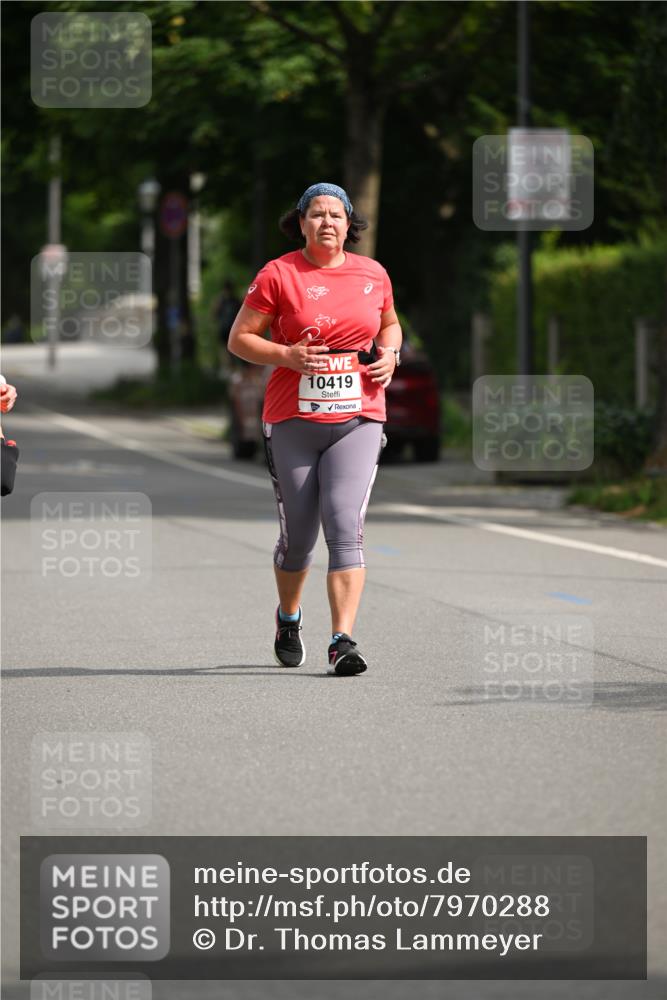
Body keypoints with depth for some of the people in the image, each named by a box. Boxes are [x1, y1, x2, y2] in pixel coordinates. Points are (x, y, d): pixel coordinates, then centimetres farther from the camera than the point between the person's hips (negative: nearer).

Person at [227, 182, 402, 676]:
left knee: (345, 525, -15)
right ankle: (288, 616, 38)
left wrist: (390, 354, 5)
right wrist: (287, 355, -15)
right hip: (292, 421, -1)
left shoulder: (373, 274, 8)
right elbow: (239, 339, 1)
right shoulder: (278, 275, -2)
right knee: (298, 534, 8)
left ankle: (342, 641, -18)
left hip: (358, 418, 1)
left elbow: (390, 324, 26)